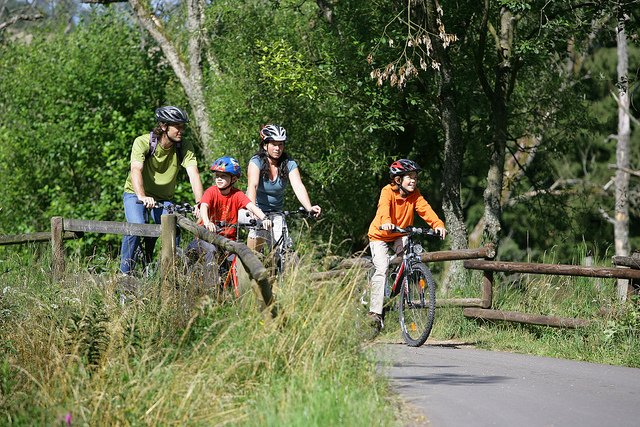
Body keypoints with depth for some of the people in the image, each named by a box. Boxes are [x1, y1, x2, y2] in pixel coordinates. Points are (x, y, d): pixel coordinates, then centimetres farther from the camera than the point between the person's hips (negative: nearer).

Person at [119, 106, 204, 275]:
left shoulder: (185, 147, -14)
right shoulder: (143, 142, -22)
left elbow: (193, 174, -26)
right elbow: (136, 170, -37)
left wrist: (200, 203, -42)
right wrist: (142, 196, -55)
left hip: (164, 198, 3)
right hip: (136, 194, -3)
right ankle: (125, 272, -13)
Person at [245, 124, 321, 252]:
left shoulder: (289, 164, -7)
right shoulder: (256, 161, -15)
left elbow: (298, 186, -22)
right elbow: (252, 185, -32)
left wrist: (309, 208, -40)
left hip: (276, 212, 3)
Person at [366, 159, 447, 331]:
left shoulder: (414, 194, -8)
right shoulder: (388, 191, -21)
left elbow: (425, 209, -22)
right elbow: (384, 207, -40)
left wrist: (438, 224, -41)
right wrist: (385, 223, -62)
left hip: (400, 236, 4)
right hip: (380, 235, -4)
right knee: (381, 269, -19)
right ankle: (375, 312, -20)